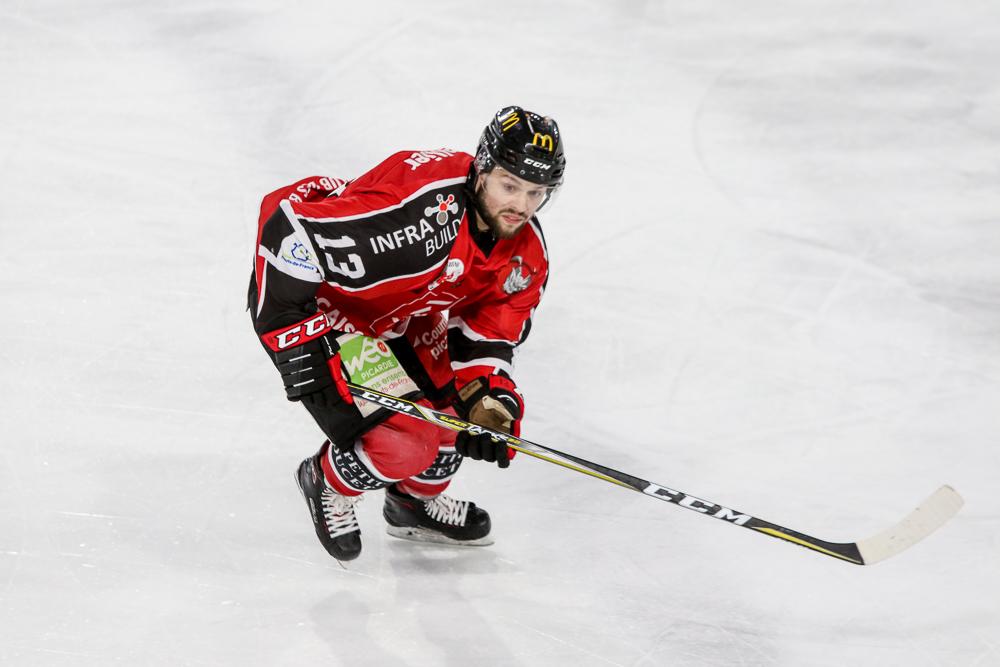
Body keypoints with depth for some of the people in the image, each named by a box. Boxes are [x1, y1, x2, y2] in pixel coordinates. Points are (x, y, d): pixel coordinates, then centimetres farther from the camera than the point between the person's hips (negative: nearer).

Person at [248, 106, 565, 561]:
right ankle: (328, 483, 16)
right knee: (406, 442, -18)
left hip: (399, 314, 9)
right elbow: (287, 224, -36)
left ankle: (417, 499, 33)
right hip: (315, 299, -8)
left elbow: (487, 334, -1)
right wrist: (294, 338, -34)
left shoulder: (525, 254, -11)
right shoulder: (421, 202, -37)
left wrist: (485, 399, -21)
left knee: (494, 401, 8)